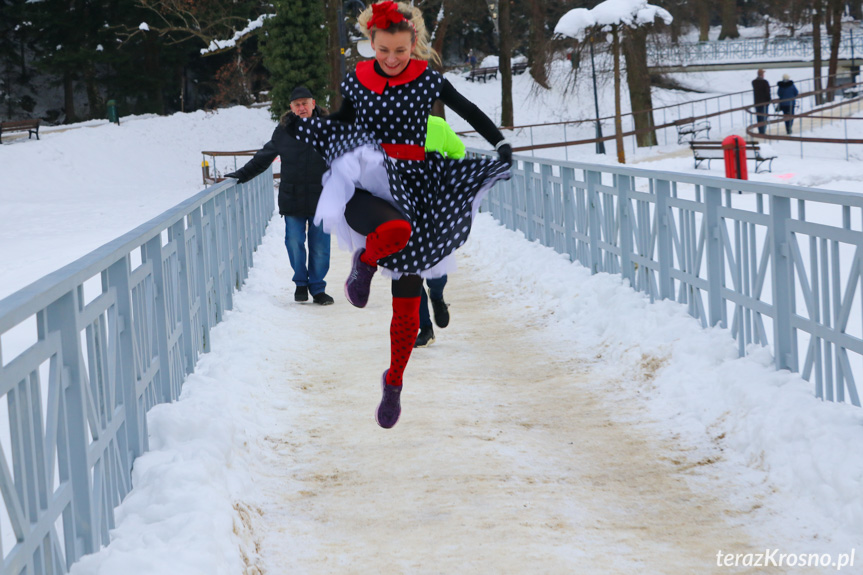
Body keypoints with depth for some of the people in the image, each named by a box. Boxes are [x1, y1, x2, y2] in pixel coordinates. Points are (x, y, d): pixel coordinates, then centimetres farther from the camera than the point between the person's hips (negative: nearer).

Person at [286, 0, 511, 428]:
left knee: (407, 306, 5)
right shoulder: (357, 81, 5)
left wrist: (501, 144, -4)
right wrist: (299, 127, 7)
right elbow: (342, 121, 22)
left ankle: (394, 381, 28)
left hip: (414, 184, 1)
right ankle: (365, 262, -4)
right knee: (396, 229, -41)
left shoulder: (426, 79, 1)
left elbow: (469, 112, 9)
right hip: (367, 184, -1)